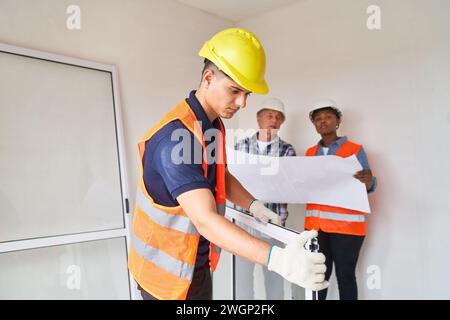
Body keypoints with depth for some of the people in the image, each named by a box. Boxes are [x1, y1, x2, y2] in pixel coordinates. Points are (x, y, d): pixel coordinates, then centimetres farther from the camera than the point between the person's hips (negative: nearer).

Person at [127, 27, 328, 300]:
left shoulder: (214, 125, 2)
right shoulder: (176, 137, -28)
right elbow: (206, 220, -35)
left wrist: (253, 205, -1)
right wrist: (278, 260, -41)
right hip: (168, 272, -8)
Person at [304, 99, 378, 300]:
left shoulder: (355, 150, 1)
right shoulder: (310, 153, 12)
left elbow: (367, 187, -3)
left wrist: (369, 182, -25)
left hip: (346, 223, -3)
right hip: (314, 223, 3)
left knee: (345, 275, 1)